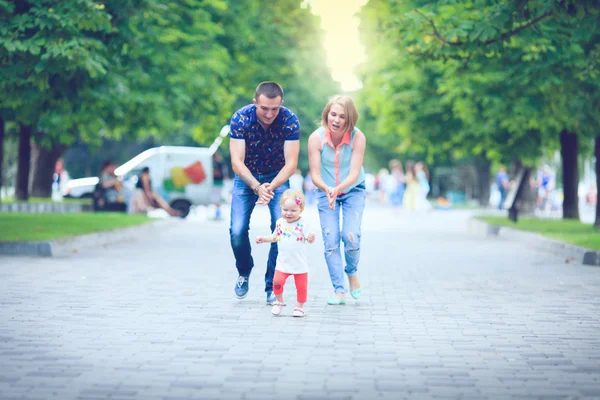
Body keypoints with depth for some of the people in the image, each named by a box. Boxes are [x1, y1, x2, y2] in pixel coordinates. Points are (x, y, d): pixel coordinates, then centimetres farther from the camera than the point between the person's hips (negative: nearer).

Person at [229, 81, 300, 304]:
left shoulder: (289, 120, -24)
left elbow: (291, 163, -25)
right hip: (246, 176, 0)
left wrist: (271, 186, -43)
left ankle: (273, 287, -3)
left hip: (277, 177, 0)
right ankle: (244, 273, 17)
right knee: (237, 231, -13)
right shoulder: (240, 119, -25)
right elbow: (237, 162, -27)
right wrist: (257, 187, -44)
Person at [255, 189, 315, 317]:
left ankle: (300, 306, 23)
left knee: (301, 286, 4)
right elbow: (275, 237, 16)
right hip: (283, 263, 2)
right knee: (277, 282, -11)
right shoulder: (280, 222, 2)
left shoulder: (303, 224, -10)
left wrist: (311, 238, -35)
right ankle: (279, 302, 13)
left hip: (300, 263, -2)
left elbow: (309, 238, -13)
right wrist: (263, 239, 5)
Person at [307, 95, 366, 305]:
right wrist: (327, 189, -41)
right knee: (330, 241, -8)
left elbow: (354, 174, -26)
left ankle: (352, 272, 14)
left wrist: (338, 189, -44)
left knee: (351, 236, -17)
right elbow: (315, 176, -20)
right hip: (326, 191, 1)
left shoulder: (358, 137, -23)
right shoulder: (316, 138, -21)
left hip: (353, 190, -1)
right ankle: (339, 290, 1)